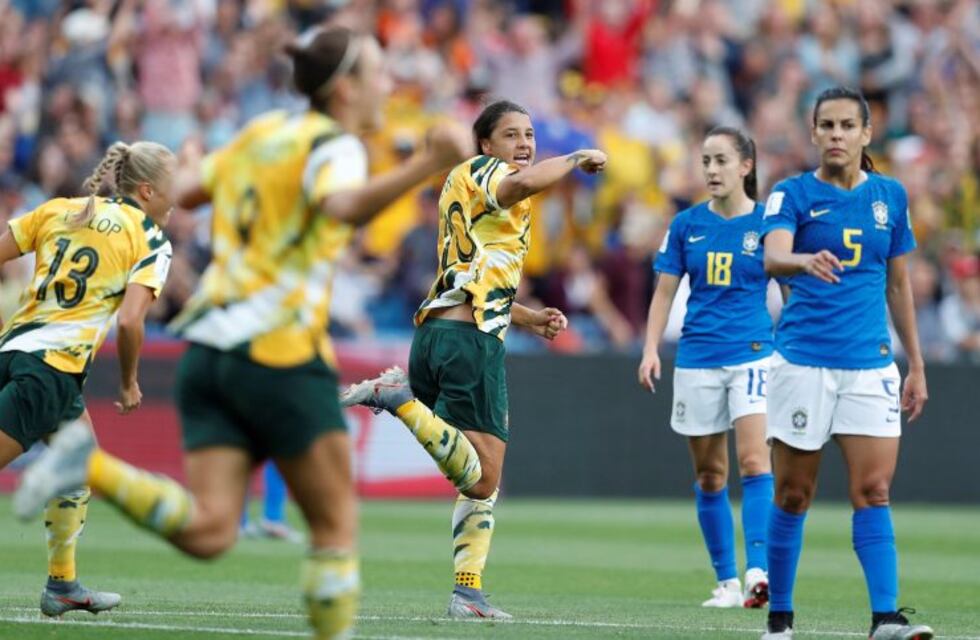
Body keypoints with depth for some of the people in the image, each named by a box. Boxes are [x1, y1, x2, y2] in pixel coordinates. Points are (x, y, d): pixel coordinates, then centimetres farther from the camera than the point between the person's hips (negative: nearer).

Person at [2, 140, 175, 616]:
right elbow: (129, 321, -11)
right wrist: (129, 383, 4)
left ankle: (63, 585, 27)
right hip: (53, 365, -7)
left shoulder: (56, 210, 15)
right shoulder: (151, 241, 0)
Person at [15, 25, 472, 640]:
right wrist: (425, 167, -38)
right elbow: (343, 206, -29)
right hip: (277, 352, -7)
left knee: (208, 530, -3)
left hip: (208, 346, 7)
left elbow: (183, 190, 23)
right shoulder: (334, 145, -6)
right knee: (336, 523, 5)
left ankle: (90, 466, -19)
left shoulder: (261, 132, 17)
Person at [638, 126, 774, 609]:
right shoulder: (686, 225, 6)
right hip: (697, 359, 3)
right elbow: (664, 292, 9)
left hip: (752, 354, -3)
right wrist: (651, 349, -1)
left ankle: (758, 571, -25)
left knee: (754, 460, -19)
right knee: (709, 475, 6)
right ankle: (726, 582, 13)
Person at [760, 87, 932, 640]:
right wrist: (805, 262, -44)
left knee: (873, 491, -8)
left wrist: (916, 365, 15)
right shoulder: (793, 194, -1)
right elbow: (773, 257, -20)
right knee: (794, 494, 4)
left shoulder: (890, 196, 10)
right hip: (803, 361, -2)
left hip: (870, 365, 2)